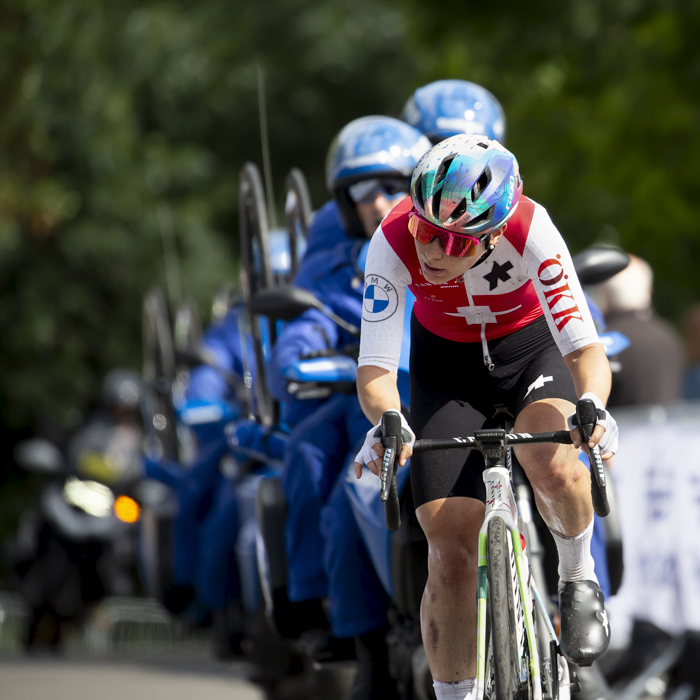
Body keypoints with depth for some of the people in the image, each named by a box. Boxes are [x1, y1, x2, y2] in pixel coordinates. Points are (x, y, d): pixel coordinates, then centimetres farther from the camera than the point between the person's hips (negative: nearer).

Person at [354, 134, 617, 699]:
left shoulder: (529, 231, -34)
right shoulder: (395, 241, -31)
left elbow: (587, 349, -36)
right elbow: (375, 369, -31)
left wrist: (593, 407, -57)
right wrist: (387, 421, -53)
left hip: (533, 345, -1)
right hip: (447, 361, 1)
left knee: (551, 462, -34)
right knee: (452, 551, -8)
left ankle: (579, 575, -4)